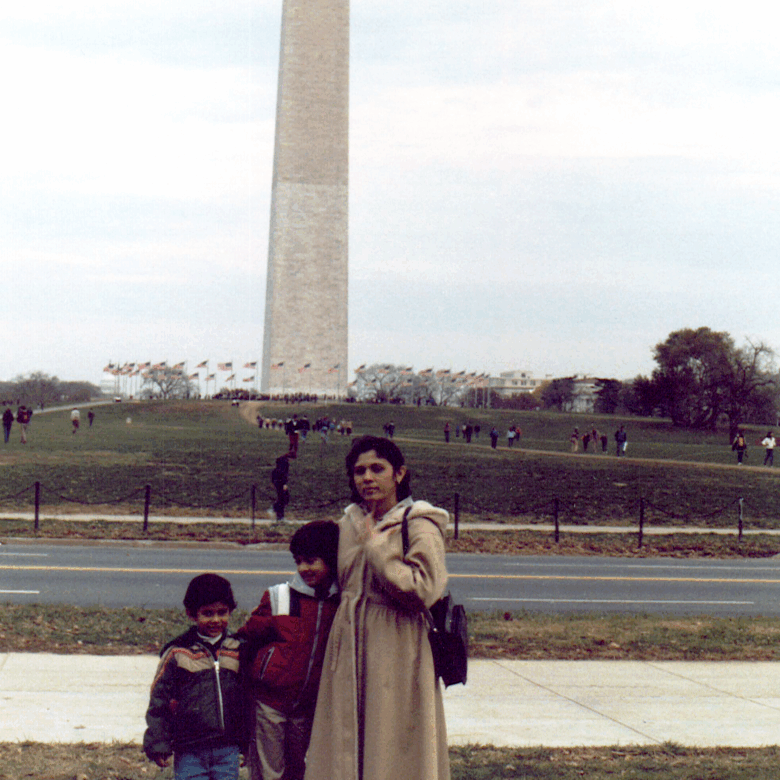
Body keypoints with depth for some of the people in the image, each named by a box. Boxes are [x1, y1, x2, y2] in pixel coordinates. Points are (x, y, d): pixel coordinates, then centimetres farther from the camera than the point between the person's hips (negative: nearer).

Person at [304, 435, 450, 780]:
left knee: (393, 748, -2)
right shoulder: (349, 524, 12)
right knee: (347, 749, 7)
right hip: (350, 652, 6)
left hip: (397, 656, -6)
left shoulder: (418, 526, -7)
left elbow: (424, 589, -20)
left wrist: (375, 547, -17)